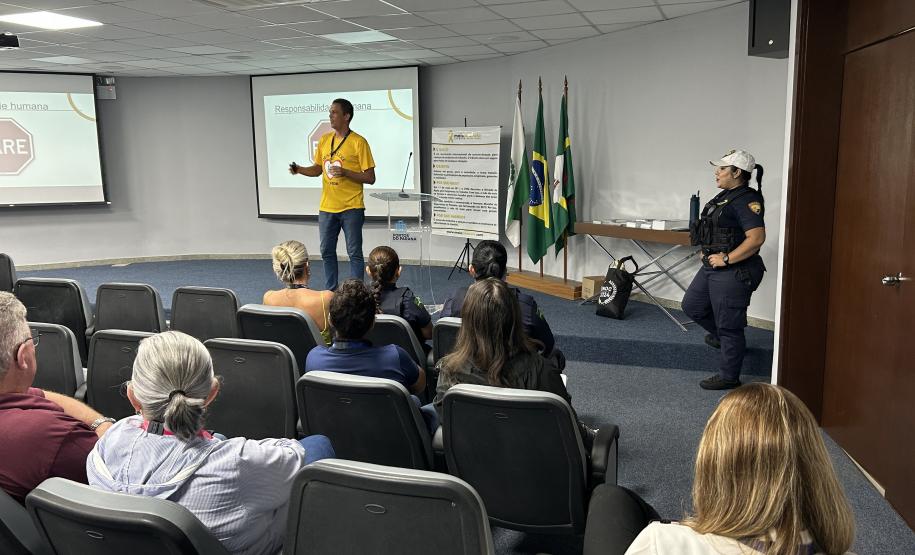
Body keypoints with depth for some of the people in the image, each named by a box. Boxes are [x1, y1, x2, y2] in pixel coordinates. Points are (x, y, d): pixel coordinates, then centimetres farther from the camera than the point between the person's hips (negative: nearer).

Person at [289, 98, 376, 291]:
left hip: (351, 209, -6)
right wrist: (299, 169, -1)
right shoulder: (324, 139, 8)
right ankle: (331, 292, 24)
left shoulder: (359, 142, -9)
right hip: (326, 208, 6)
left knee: (354, 253, 1)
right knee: (327, 252, 12)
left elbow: (370, 178, -10)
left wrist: (345, 172, -22)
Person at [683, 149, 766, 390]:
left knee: (728, 325, 1)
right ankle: (721, 336, 40)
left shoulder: (746, 201, -18)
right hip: (712, 267, 10)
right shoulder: (726, 196, 12)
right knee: (692, 305, 20)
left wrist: (726, 259, -23)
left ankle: (728, 377, 14)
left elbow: (756, 238, -28)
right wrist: (710, 255, 13)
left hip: (732, 273, -10)